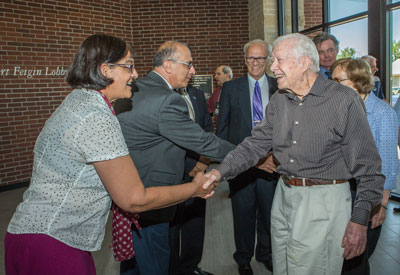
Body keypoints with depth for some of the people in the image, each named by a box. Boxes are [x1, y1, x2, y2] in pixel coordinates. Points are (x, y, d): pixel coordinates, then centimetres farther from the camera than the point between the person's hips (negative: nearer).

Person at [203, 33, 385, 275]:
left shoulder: (345, 100, -12)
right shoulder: (278, 100, 6)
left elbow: (368, 166, -10)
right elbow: (257, 143, 5)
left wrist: (360, 220, -12)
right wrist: (221, 171, -8)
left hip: (323, 200, -5)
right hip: (284, 194, 6)